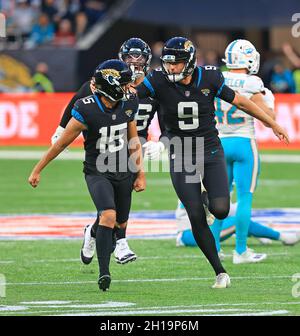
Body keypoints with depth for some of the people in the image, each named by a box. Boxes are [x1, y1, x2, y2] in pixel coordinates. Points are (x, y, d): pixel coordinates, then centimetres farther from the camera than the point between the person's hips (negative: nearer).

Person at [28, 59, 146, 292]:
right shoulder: (87, 111, -21)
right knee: (109, 215, -26)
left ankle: (96, 233, 51)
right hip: (97, 172, -5)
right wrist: (37, 170, -3)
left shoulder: (128, 105, -5)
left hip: (123, 172, 5)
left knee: (120, 223, 14)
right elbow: (62, 143, -10)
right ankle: (104, 272, -20)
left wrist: (140, 173, 9)